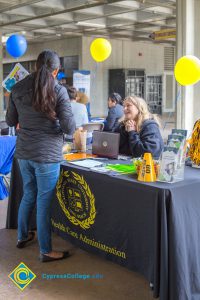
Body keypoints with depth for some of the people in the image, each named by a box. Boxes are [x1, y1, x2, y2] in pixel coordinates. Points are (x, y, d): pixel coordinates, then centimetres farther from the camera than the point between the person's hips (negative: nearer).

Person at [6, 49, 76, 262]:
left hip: (23, 153, 5)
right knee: (44, 201, 4)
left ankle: (22, 237, 39)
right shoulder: (58, 91, -11)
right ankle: (46, 251, 15)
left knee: (28, 195, 23)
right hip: (47, 155, -5)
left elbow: (10, 121, 13)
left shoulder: (18, 88, 3)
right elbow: (69, 128, -12)